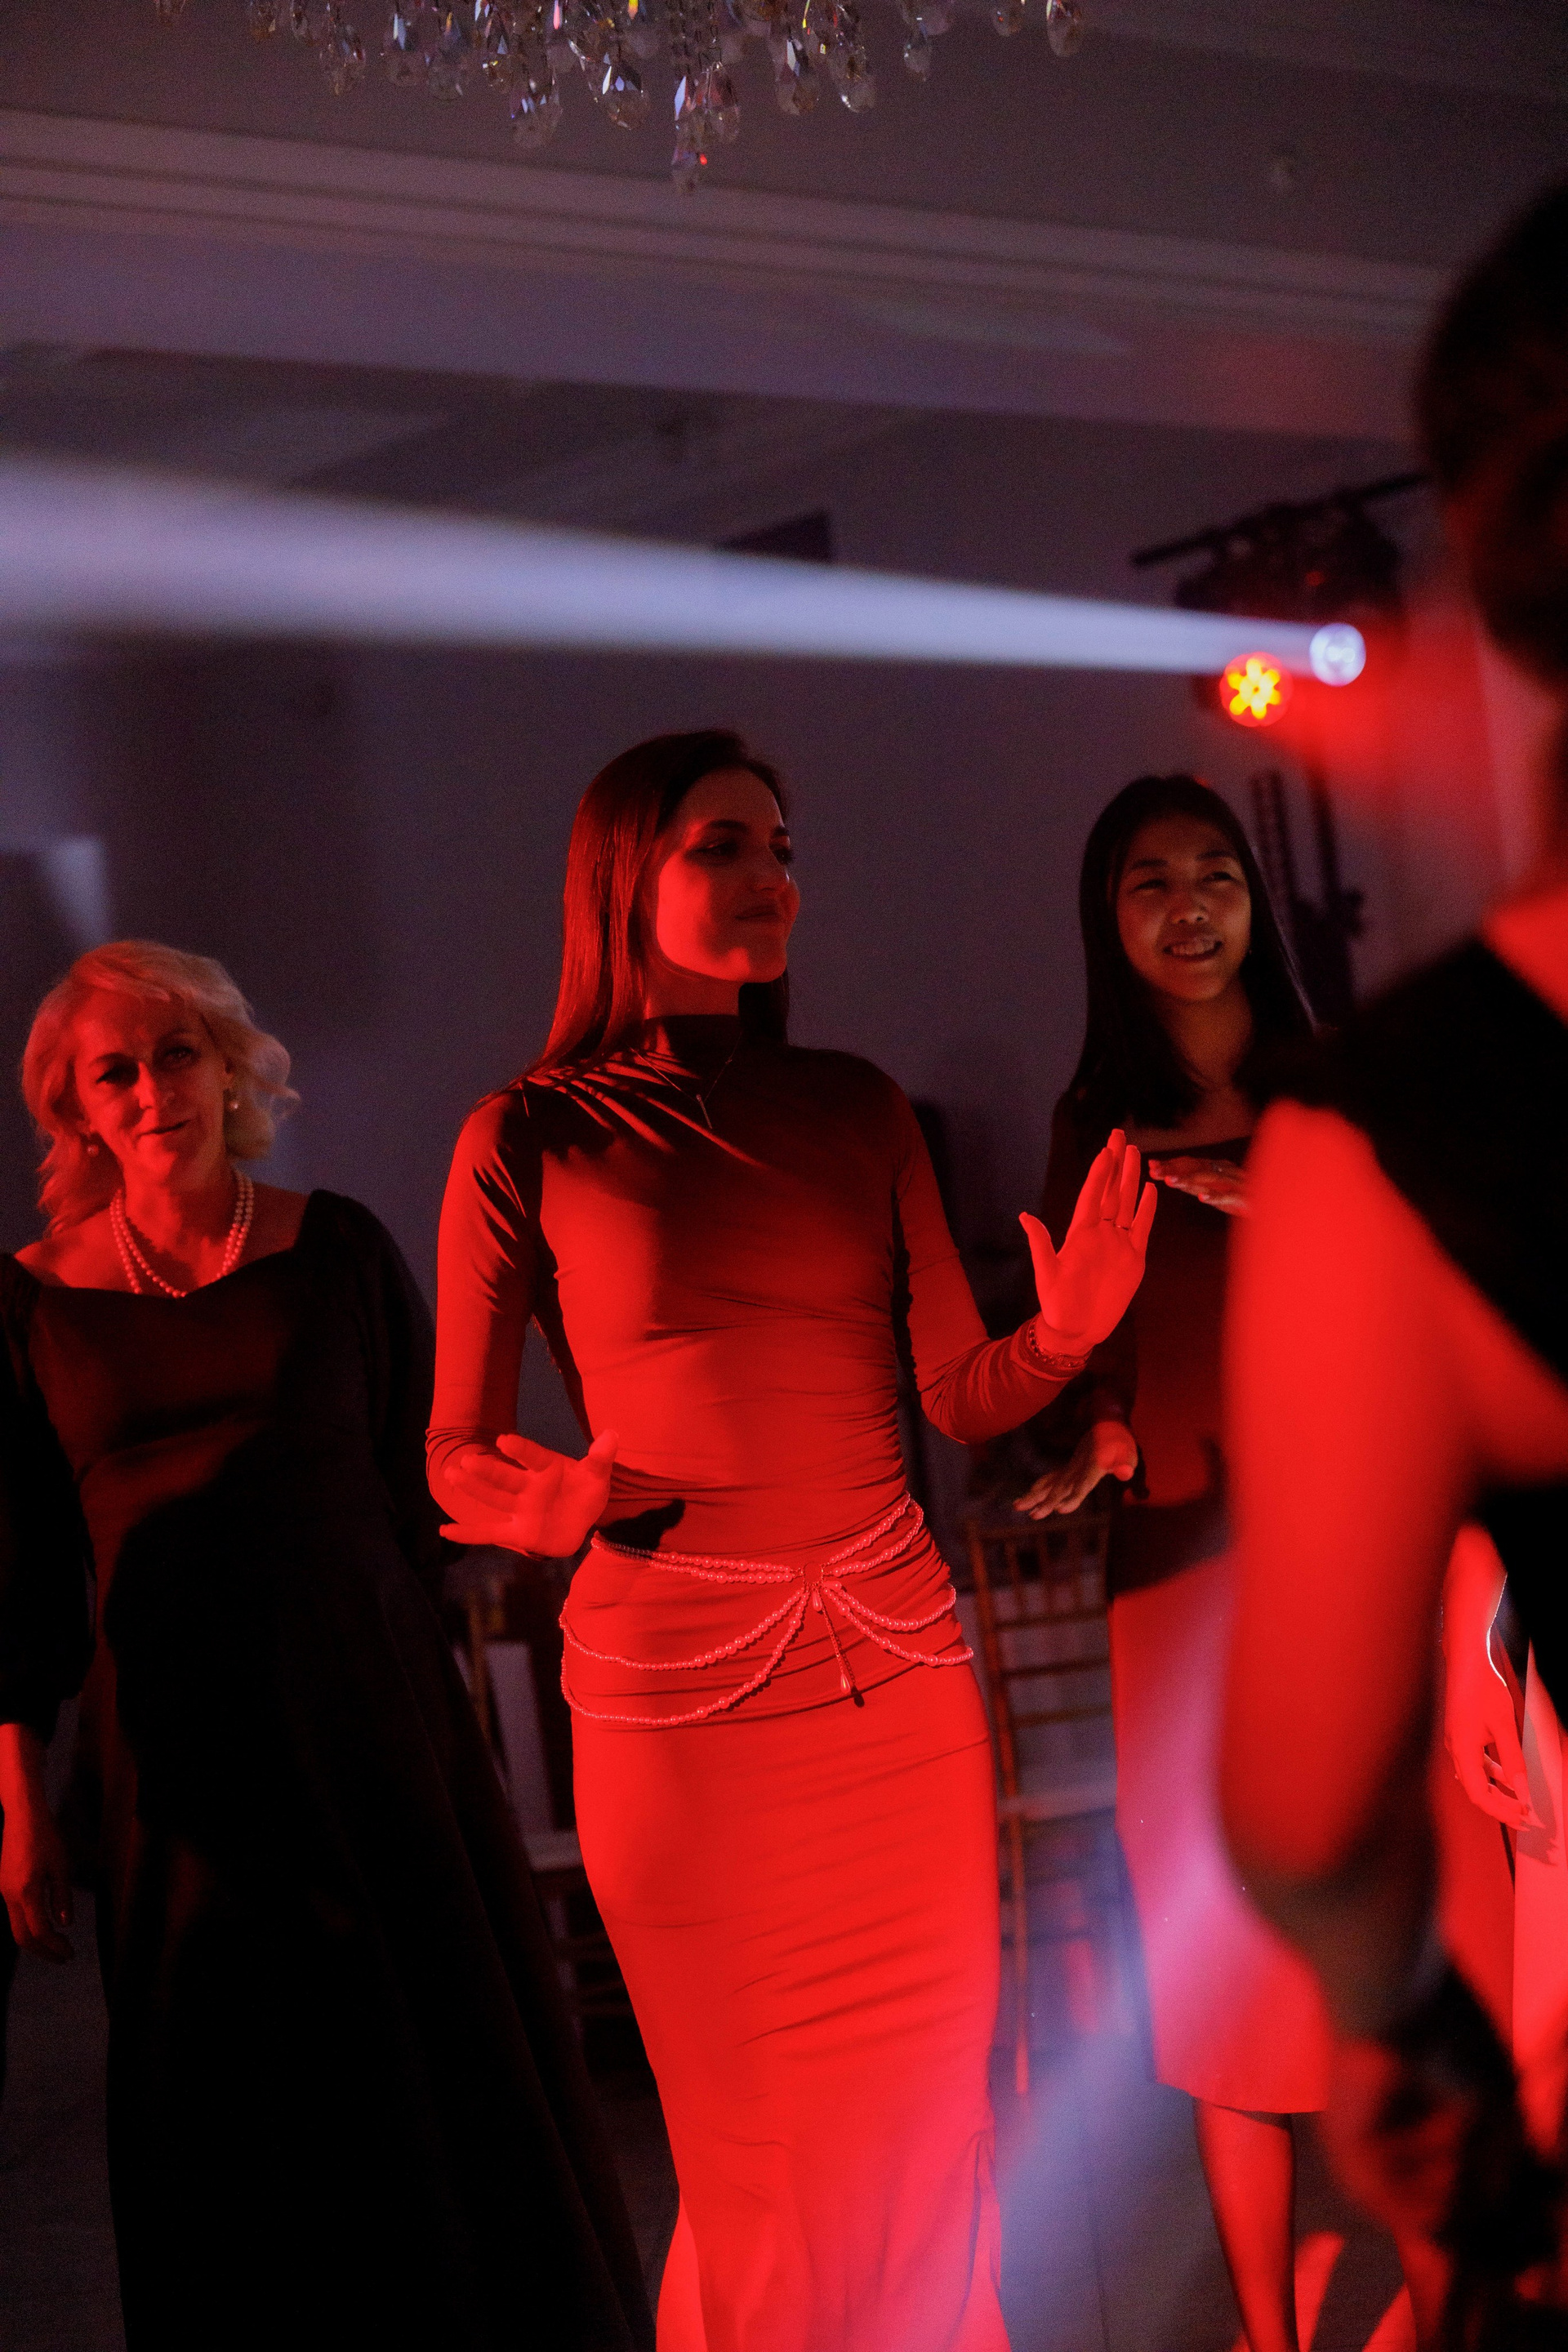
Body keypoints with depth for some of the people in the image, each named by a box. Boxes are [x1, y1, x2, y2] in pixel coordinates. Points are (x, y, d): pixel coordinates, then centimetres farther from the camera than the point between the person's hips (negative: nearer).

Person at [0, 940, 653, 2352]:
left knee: (457, 2065, 5)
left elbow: (428, 1480, 8)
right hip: (177, 1747, 0)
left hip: (376, 1716, 0)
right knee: (234, 2121, 6)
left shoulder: (336, 1251, 2)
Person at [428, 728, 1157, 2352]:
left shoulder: (859, 1112, 9)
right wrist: (582, 1498, -22)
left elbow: (960, 1393, 8)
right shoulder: (529, 1142, -1)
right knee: (763, 2169, 3)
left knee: (928, 2124, 9)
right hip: (679, 1694, -3)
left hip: (898, 1672, 4)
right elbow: (456, 1461, -2)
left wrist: (1062, 1335, -12)